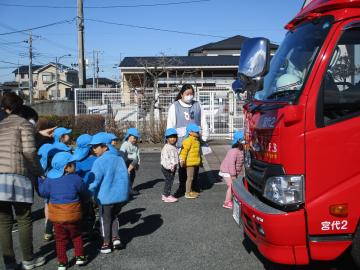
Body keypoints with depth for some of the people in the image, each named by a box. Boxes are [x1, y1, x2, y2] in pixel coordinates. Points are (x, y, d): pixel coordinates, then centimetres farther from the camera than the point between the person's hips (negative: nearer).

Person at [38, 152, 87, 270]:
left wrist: (39, 180, 19)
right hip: (72, 215, -2)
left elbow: (43, 192, 4)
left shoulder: (49, 179, -6)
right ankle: (79, 257, 20)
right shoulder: (76, 179, -13)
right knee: (76, 236, 19)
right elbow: (83, 192, -1)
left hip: (56, 216, 2)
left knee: (60, 239, 14)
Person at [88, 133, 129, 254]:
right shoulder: (119, 158, 1)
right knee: (114, 217, 26)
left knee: (105, 220, 14)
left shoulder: (99, 162, -16)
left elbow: (94, 182, -18)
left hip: (106, 197, -5)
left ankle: (106, 244, 22)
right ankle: (115, 237, 14)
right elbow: (125, 176, 7)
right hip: (121, 195, 5)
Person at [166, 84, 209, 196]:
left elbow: (203, 122, 11)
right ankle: (182, 187, 14)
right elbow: (170, 125, 0)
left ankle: (195, 185, 25)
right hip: (181, 141, -2)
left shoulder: (197, 105, 9)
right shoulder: (174, 107, 1)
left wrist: (204, 137, 8)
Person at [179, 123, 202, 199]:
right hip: (190, 162, -10)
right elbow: (184, 151, -24)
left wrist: (200, 160, 30)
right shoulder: (188, 140, -17)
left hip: (195, 162, 10)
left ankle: (190, 191, 30)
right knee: (190, 177, -5)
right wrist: (182, 160, -29)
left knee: (192, 177, 18)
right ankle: (187, 193, 2)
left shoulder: (196, 140, 15)